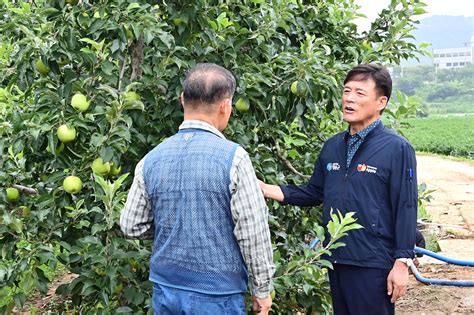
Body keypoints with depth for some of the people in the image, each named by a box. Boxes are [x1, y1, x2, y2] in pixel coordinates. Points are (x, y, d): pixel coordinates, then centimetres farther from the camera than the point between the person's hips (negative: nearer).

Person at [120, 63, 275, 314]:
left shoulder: (151, 159, -2)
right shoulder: (233, 157, -15)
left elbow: (131, 226, 4)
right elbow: (253, 232, -13)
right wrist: (263, 288, -2)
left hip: (165, 291, 4)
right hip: (217, 295, -4)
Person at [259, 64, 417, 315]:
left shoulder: (397, 149, -11)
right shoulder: (332, 146, 8)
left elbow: (405, 210, -12)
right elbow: (314, 192, 14)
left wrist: (402, 262, -14)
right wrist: (268, 190, 2)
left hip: (373, 265, -6)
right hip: (337, 260, 6)